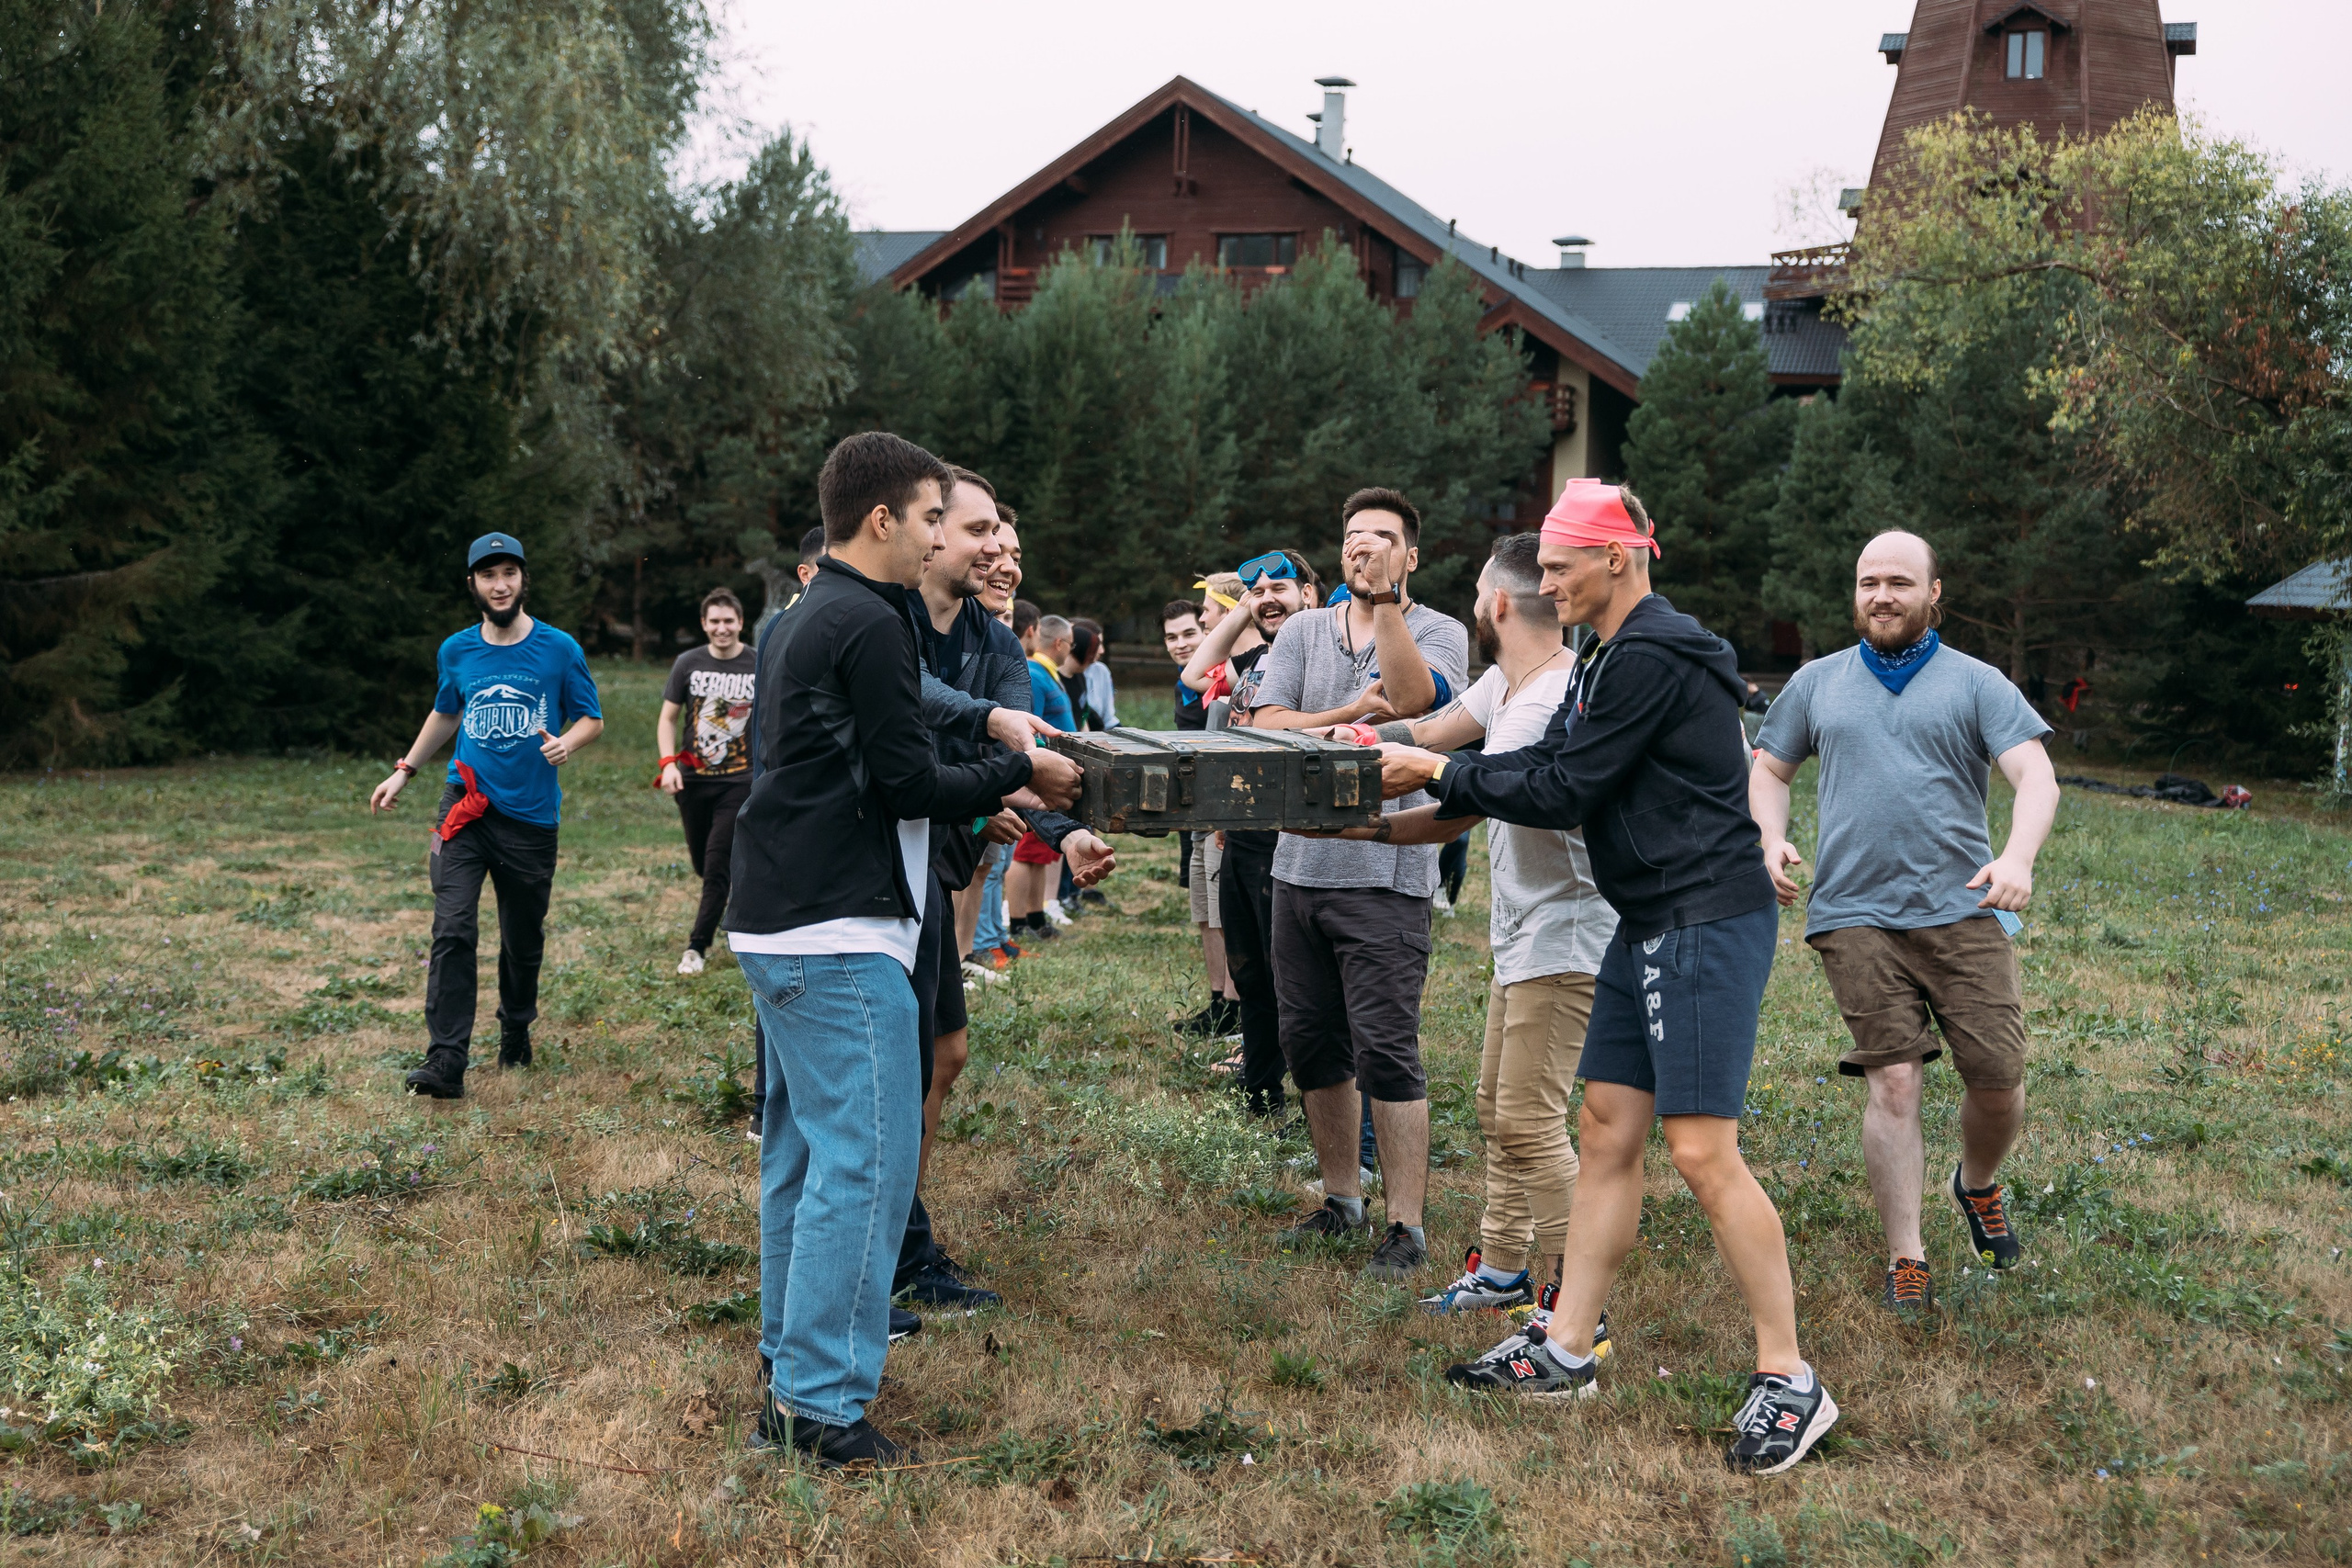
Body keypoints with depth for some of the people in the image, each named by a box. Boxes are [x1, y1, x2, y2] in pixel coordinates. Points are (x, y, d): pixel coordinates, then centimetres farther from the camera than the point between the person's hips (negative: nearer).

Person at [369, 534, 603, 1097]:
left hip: (531, 816, 0)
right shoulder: (456, 652, 7)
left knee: (524, 938, 11)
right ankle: (446, 1062, -17)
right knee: (453, 931, -14)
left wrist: (569, 743, -15)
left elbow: (591, 718, 7)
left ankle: (516, 1033, 37)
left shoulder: (559, 649, 0)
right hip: (467, 806, 1)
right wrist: (405, 770, 22)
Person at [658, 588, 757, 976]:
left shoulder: (761, 666, -4)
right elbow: (668, 717, 7)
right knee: (702, 864, 11)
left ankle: (697, 947, -1)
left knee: (718, 864, -9)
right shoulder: (688, 664, 1)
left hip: (740, 782, -3)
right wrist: (669, 762, -7)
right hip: (694, 780, 3)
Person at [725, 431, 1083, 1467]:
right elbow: (909, 783, -15)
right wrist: (1019, 774, -2)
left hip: (778, 926, 11)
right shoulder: (869, 626, -14)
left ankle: (792, 1373, 24)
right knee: (865, 1162, -7)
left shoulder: (800, 622, 18)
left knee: (803, 1154, 16)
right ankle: (822, 1403, -5)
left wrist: (984, 796, 22)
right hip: (841, 937, -11)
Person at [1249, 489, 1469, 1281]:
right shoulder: (1302, 631, 12)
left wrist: (1384, 599, -21)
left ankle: (1406, 1223, -1)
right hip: (1300, 865, 5)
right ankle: (1342, 1197, 28)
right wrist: (1352, 714, -11)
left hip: (1386, 871, -5)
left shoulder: (1438, 633, 1)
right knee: (1311, 1043, 12)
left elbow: (1413, 696, -20)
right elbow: (1266, 726, -1)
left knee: (1385, 1050, -8)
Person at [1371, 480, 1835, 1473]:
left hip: (1707, 924, -11)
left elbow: (1561, 792, -16)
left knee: (1701, 1152, -11)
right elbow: (1547, 761, 17)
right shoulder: (1613, 656, 17)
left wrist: (1440, 775, -7)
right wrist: (1427, 777, 8)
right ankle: (1566, 1352, 18)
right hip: (1650, 926, 11)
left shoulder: (1651, 658, -16)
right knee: (1608, 1132, 11)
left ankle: (1788, 1382, -2)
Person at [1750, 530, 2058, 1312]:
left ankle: (1978, 1186, 33)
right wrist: (1772, 838, 0)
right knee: (1894, 1082, -7)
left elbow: (2037, 778, -3)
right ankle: (1905, 1258, 2)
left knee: (1998, 1084, 0)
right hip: (1856, 916, 0)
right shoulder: (1817, 683, 14)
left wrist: (2019, 856, -23)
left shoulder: (1976, 684, 6)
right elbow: (1768, 770, 22)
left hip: (1962, 912, 0)